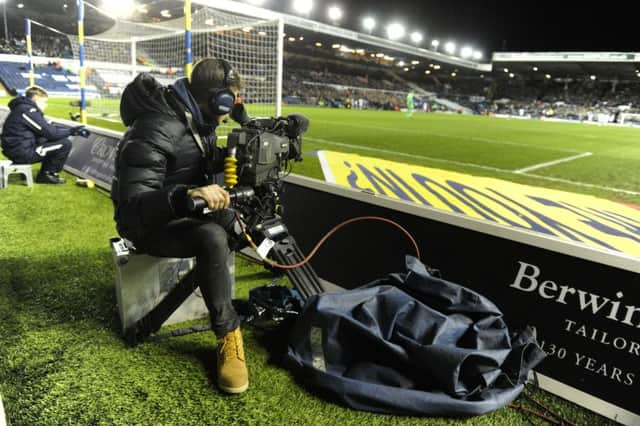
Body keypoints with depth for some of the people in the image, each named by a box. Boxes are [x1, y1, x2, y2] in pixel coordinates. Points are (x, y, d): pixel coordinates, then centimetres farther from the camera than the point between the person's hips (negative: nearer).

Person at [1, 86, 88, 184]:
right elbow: (50, 132, -18)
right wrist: (70, 131, -4)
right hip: (22, 153, -10)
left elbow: (48, 127, 14)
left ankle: (45, 172, 17)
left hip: (17, 149, 10)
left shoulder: (24, 108, 15)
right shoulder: (28, 110, -17)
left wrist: (71, 130, 6)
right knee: (65, 144, -12)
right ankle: (46, 174, 1)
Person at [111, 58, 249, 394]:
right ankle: (228, 334, -21)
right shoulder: (154, 131, -27)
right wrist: (186, 196, -51)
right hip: (151, 223, -9)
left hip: (189, 211, 9)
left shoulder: (198, 120, 1)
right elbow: (133, 204, -34)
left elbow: (204, 163, 16)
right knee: (213, 238, -35)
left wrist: (224, 158, -6)